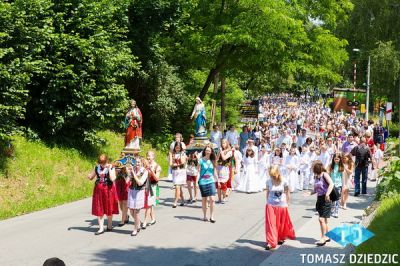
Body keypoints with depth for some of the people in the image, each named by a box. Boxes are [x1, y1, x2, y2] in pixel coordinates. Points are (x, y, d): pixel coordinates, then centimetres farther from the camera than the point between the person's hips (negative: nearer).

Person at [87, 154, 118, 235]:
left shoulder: (111, 168, -6)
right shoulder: (97, 168, 6)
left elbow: (112, 179, -19)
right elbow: (91, 177, 13)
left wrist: (109, 169, -20)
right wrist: (89, 176, -10)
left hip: (108, 189, -4)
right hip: (98, 190, 4)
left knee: (109, 209, 7)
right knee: (98, 209, 1)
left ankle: (109, 225, 26)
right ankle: (101, 228, 5)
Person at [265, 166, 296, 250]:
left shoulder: (284, 182, -12)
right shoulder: (269, 182, -7)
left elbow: (287, 193, -2)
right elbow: (268, 193, 6)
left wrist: (287, 204, 1)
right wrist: (268, 202, 6)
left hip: (282, 206, -1)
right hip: (271, 205, 1)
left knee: (281, 224, 14)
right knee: (270, 224, -5)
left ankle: (281, 238, 38)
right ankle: (270, 242, -2)